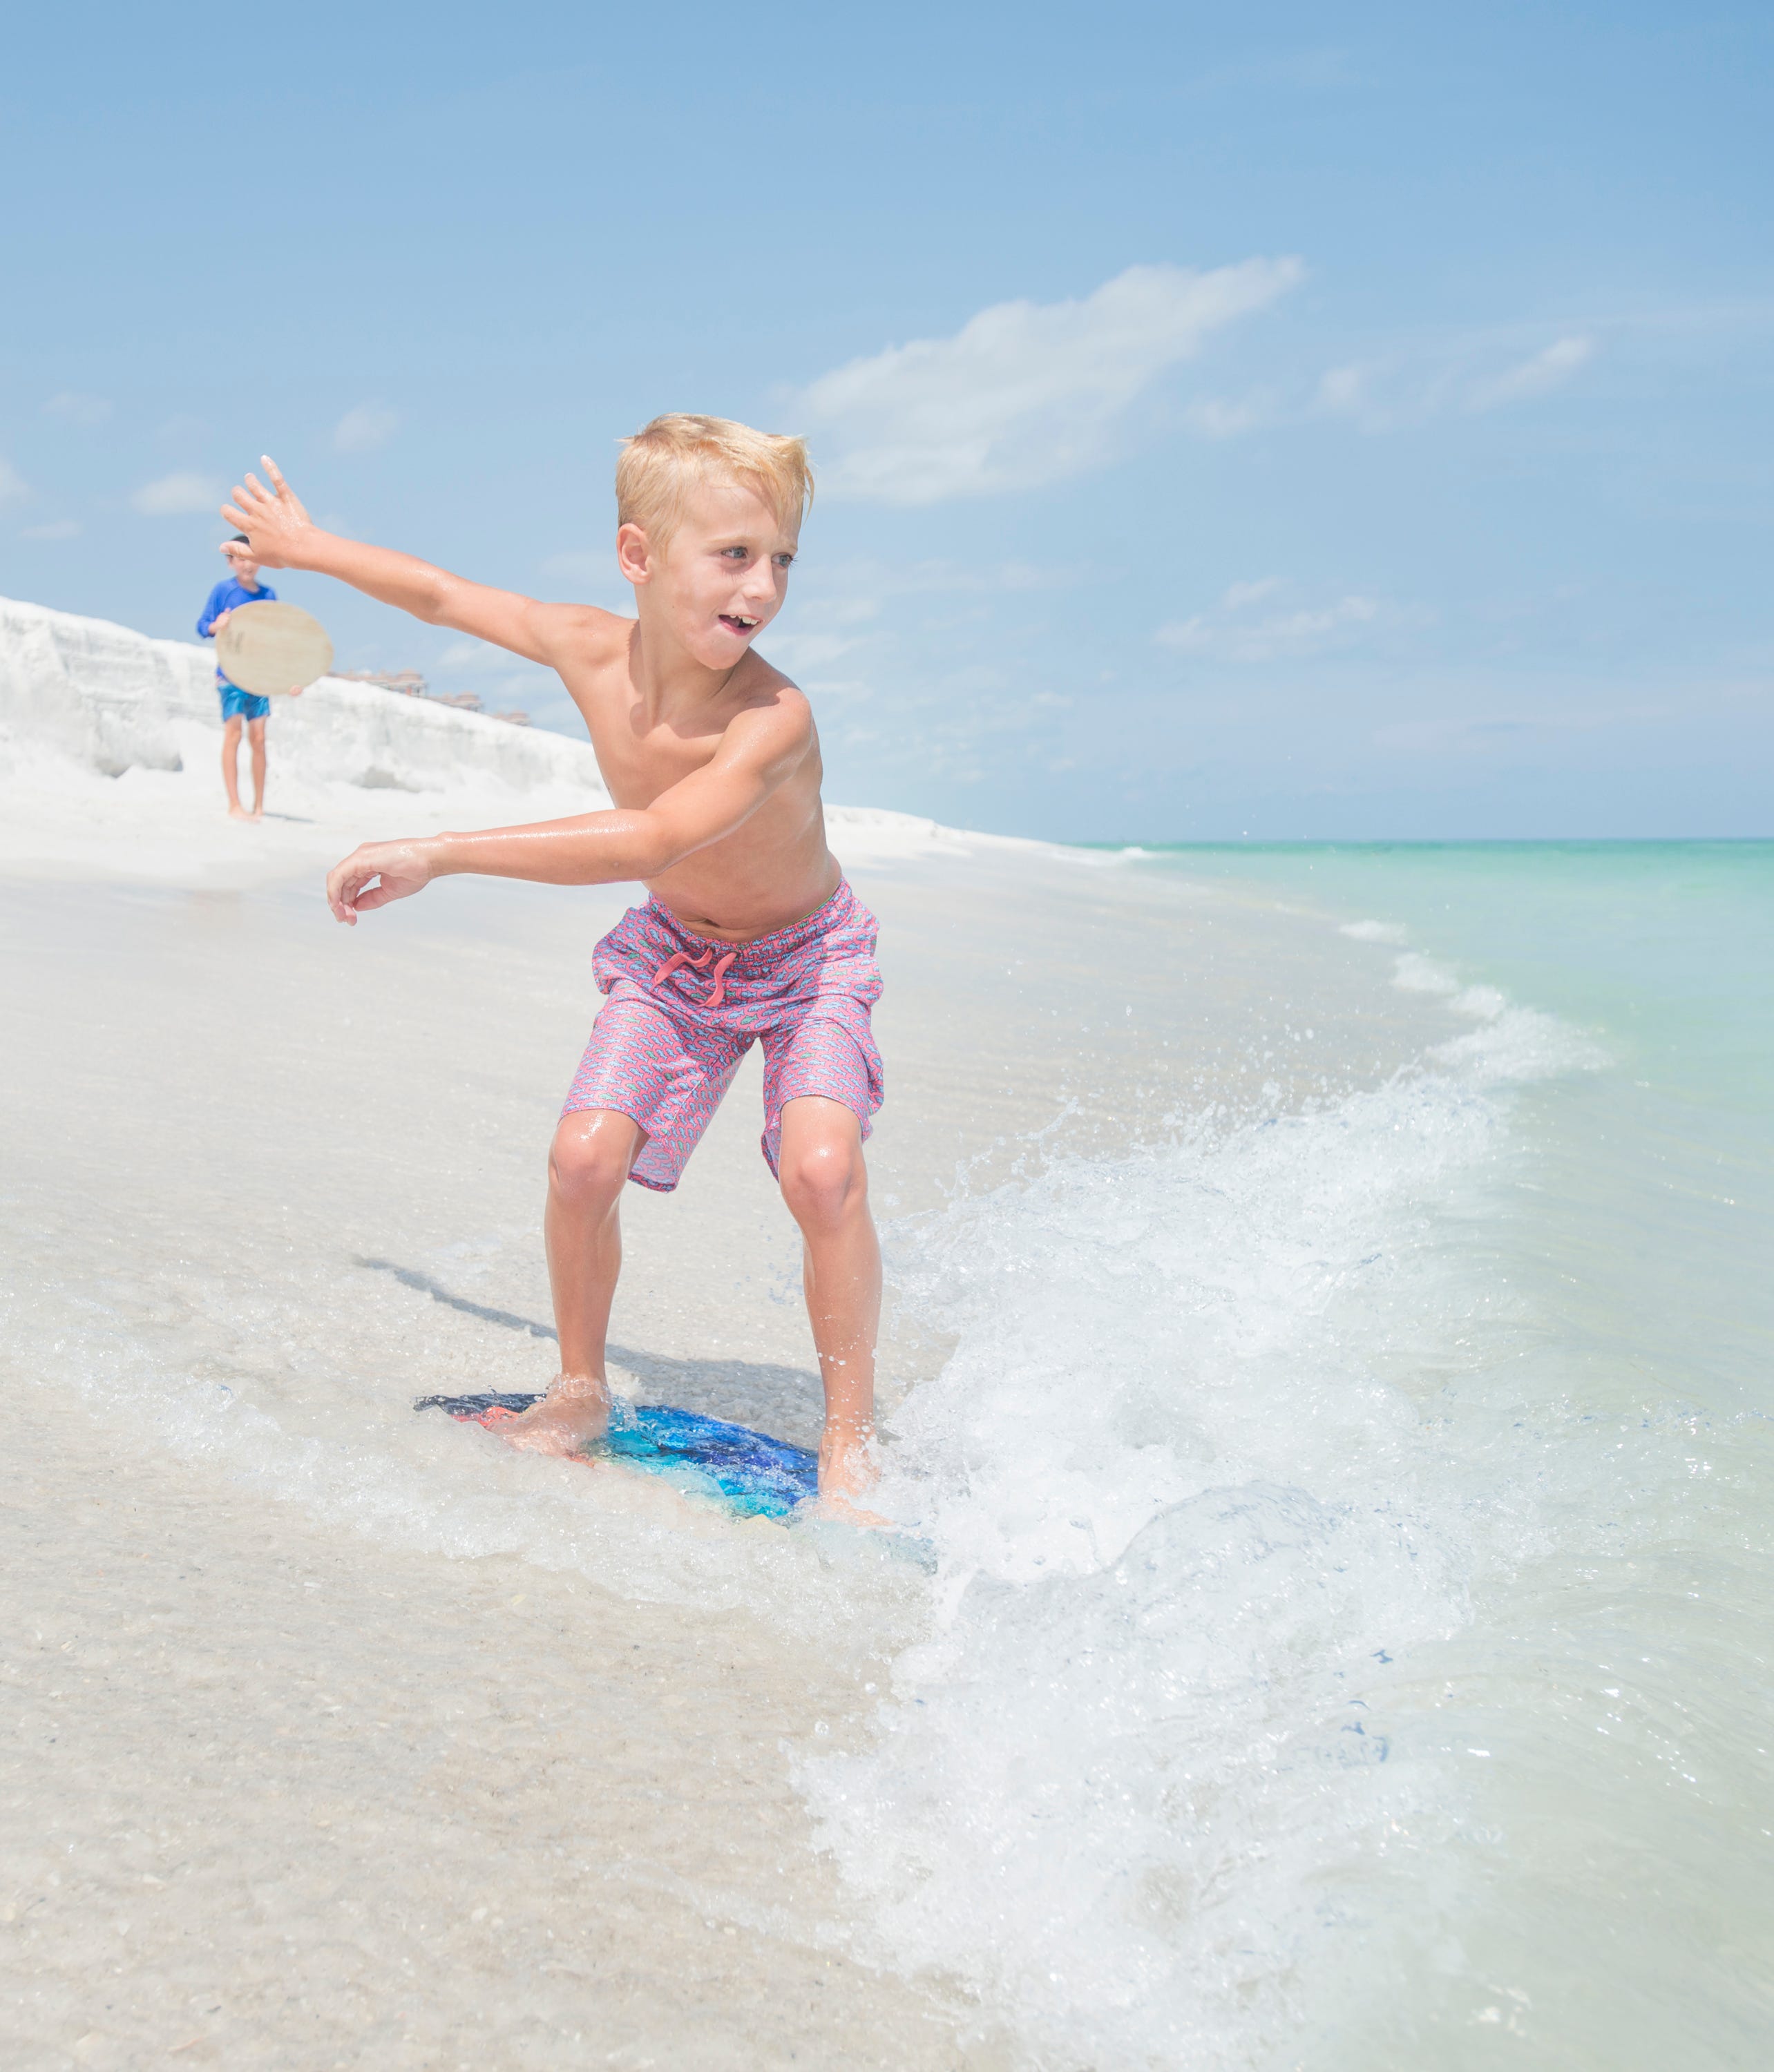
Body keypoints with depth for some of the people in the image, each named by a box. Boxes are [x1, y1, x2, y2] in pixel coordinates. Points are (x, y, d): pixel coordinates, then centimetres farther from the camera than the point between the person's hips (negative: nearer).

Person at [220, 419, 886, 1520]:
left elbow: (648, 842, -51)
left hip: (806, 953, -4)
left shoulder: (777, 718, -37)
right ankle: (581, 1390, 14)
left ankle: (851, 1442, -8)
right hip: (674, 948, 4)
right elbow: (445, 594, 0)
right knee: (585, 1155, -12)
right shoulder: (589, 648, -20)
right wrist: (311, 546, 14)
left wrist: (442, 854, -53)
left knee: (821, 1168, -26)